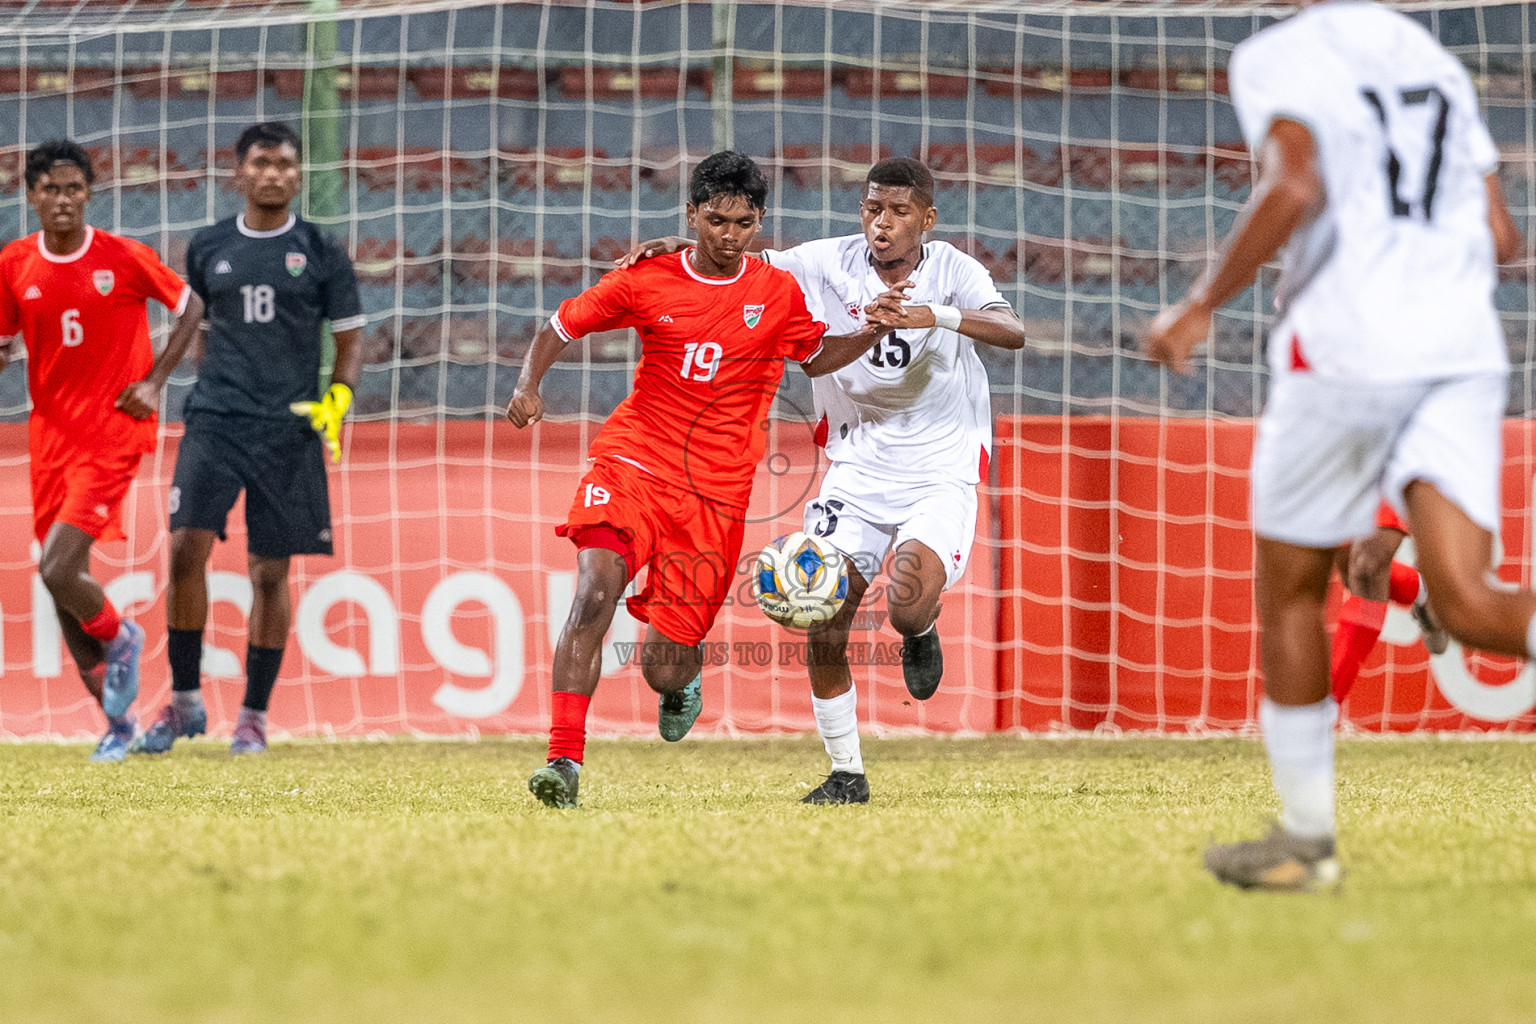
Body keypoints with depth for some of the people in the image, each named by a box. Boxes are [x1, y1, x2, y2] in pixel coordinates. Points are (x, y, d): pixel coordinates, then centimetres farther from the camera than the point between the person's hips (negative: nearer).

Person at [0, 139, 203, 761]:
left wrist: (154, 381, -4)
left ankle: (119, 638, 13)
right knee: (61, 579, 4)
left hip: (113, 428, -5)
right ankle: (116, 720, 17)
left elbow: (190, 308, 5)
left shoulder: (125, 258, -7)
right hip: (52, 431, 5)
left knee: (58, 569, -19)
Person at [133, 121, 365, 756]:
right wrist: (216, 382, 12)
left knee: (270, 571, 1)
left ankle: (254, 715, 11)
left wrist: (336, 401, -7)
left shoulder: (320, 253, 4)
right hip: (215, 419, 1)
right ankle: (185, 699, 0)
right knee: (187, 548, -13)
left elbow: (350, 340, 8)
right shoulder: (208, 249, 9)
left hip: (288, 429, -1)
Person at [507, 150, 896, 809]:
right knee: (596, 589, -27)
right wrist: (529, 383, -8)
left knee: (664, 669, -3)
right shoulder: (647, 281, 0)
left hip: (716, 491, 1)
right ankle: (563, 762, -24)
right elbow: (560, 326, 10)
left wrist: (874, 332, 3)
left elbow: (816, 358, 22)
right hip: (633, 463, -1)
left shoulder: (778, 293, 5)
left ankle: (681, 680, 38)